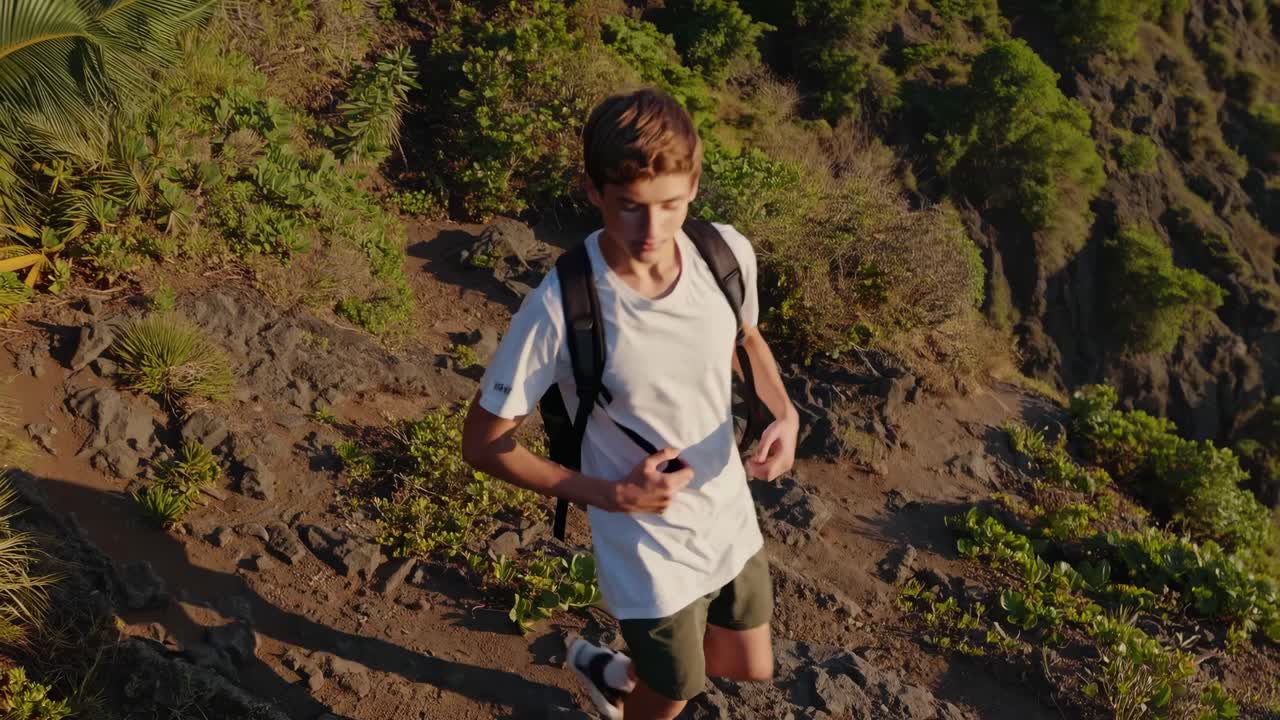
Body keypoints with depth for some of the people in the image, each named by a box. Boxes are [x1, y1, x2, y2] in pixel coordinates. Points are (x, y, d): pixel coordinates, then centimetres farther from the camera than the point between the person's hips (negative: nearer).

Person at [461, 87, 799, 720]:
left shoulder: (728, 253, -17)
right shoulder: (560, 311, -30)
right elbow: (483, 445, -18)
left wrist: (785, 412, -12)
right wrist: (612, 495, -24)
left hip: (732, 523, 5)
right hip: (651, 557, -5)